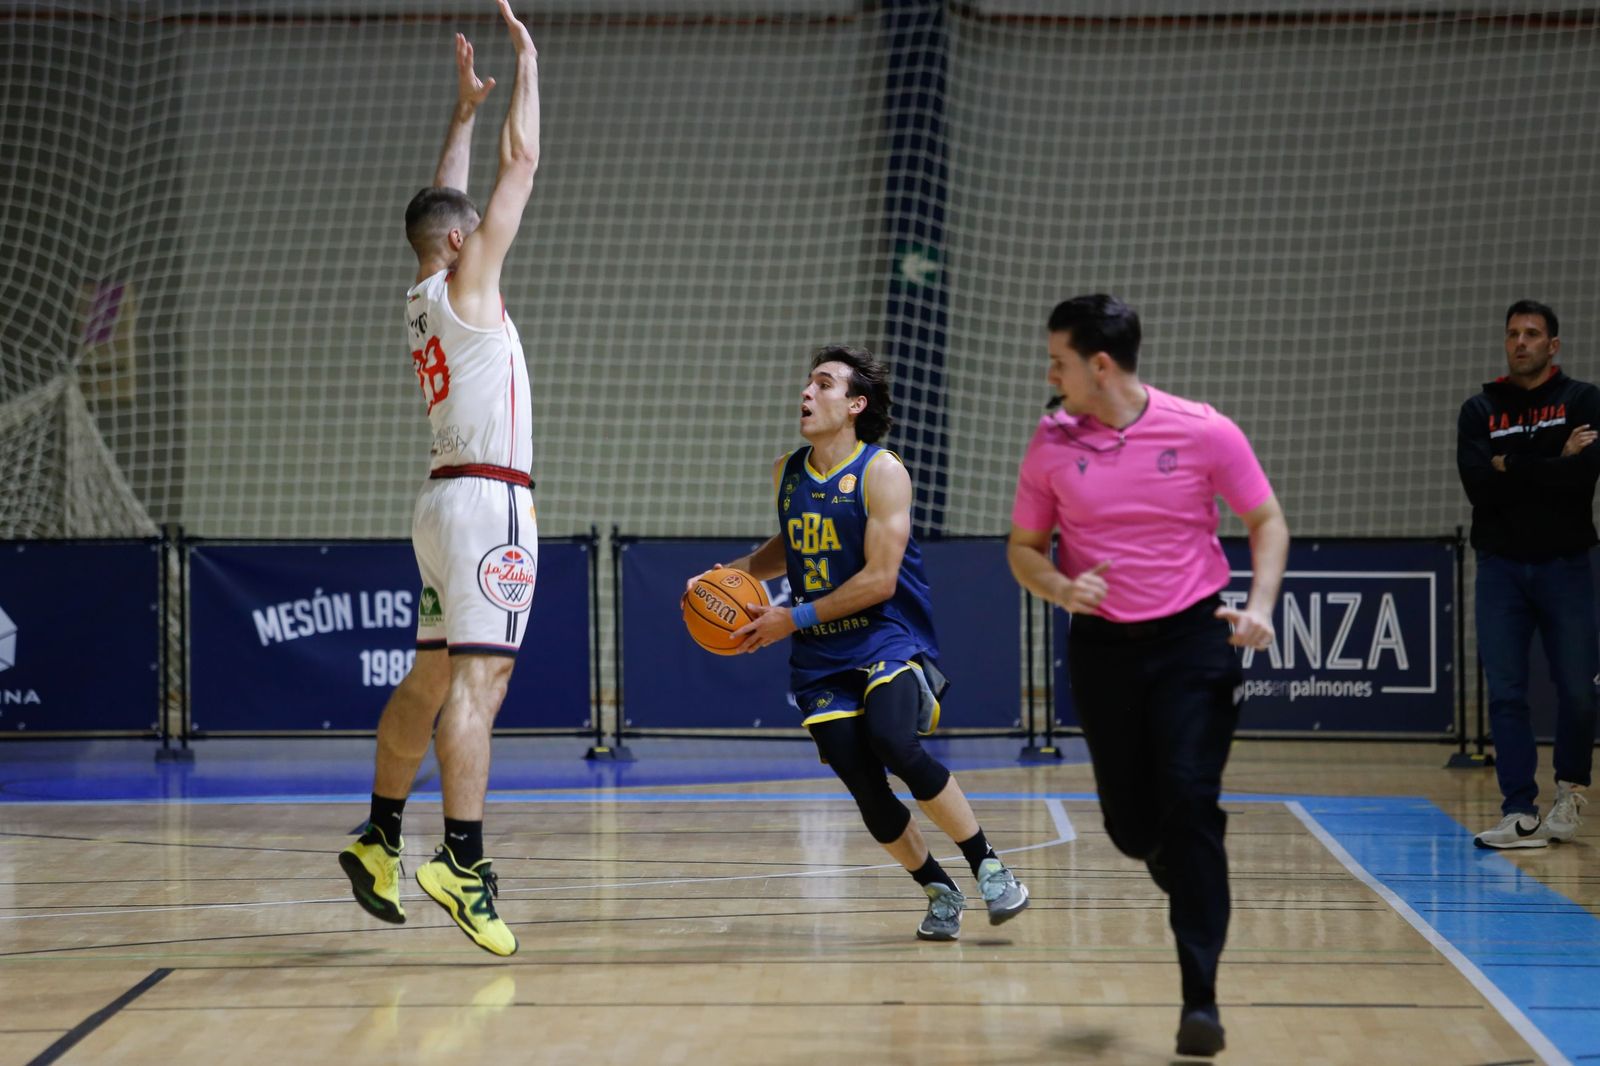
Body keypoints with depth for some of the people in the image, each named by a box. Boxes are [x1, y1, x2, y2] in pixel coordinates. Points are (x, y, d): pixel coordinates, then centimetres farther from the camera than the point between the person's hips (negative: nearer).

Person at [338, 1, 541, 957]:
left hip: (451, 500, 9)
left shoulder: (425, 299, 16)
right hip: (488, 500, -9)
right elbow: (523, 163, -4)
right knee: (477, 679, -16)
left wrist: (466, 109, 36)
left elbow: (448, 198, 32)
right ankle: (463, 862, -23)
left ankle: (380, 842, 19)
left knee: (432, 679, 14)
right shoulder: (465, 283, -5)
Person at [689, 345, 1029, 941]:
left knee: (895, 744, -30)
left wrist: (795, 619, -15)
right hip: (822, 658, 5)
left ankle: (988, 866, -14)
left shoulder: (881, 472, -10)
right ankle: (938, 891, 16)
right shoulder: (787, 473, 9)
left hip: (890, 642, -5)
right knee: (864, 787, -7)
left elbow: (879, 580, -16)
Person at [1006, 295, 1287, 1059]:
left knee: (1189, 806, -13)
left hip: (1192, 637, -3)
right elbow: (1023, 546, 7)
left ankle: (1200, 998, -8)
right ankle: (1182, 873, 43)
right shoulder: (1051, 443, -3)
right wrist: (1060, 588, -14)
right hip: (1102, 644, 3)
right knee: (1130, 824, 4)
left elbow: (1266, 520, 2)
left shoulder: (1202, 432, -9)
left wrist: (1260, 607, -13)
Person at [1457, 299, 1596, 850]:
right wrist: (1553, 465, -11)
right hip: (1500, 565, 2)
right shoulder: (1480, 410, 7)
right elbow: (1478, 487, -8)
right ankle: (1521, 817, -2)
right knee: (1505, 694, -3)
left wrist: (1511, 468, -11)